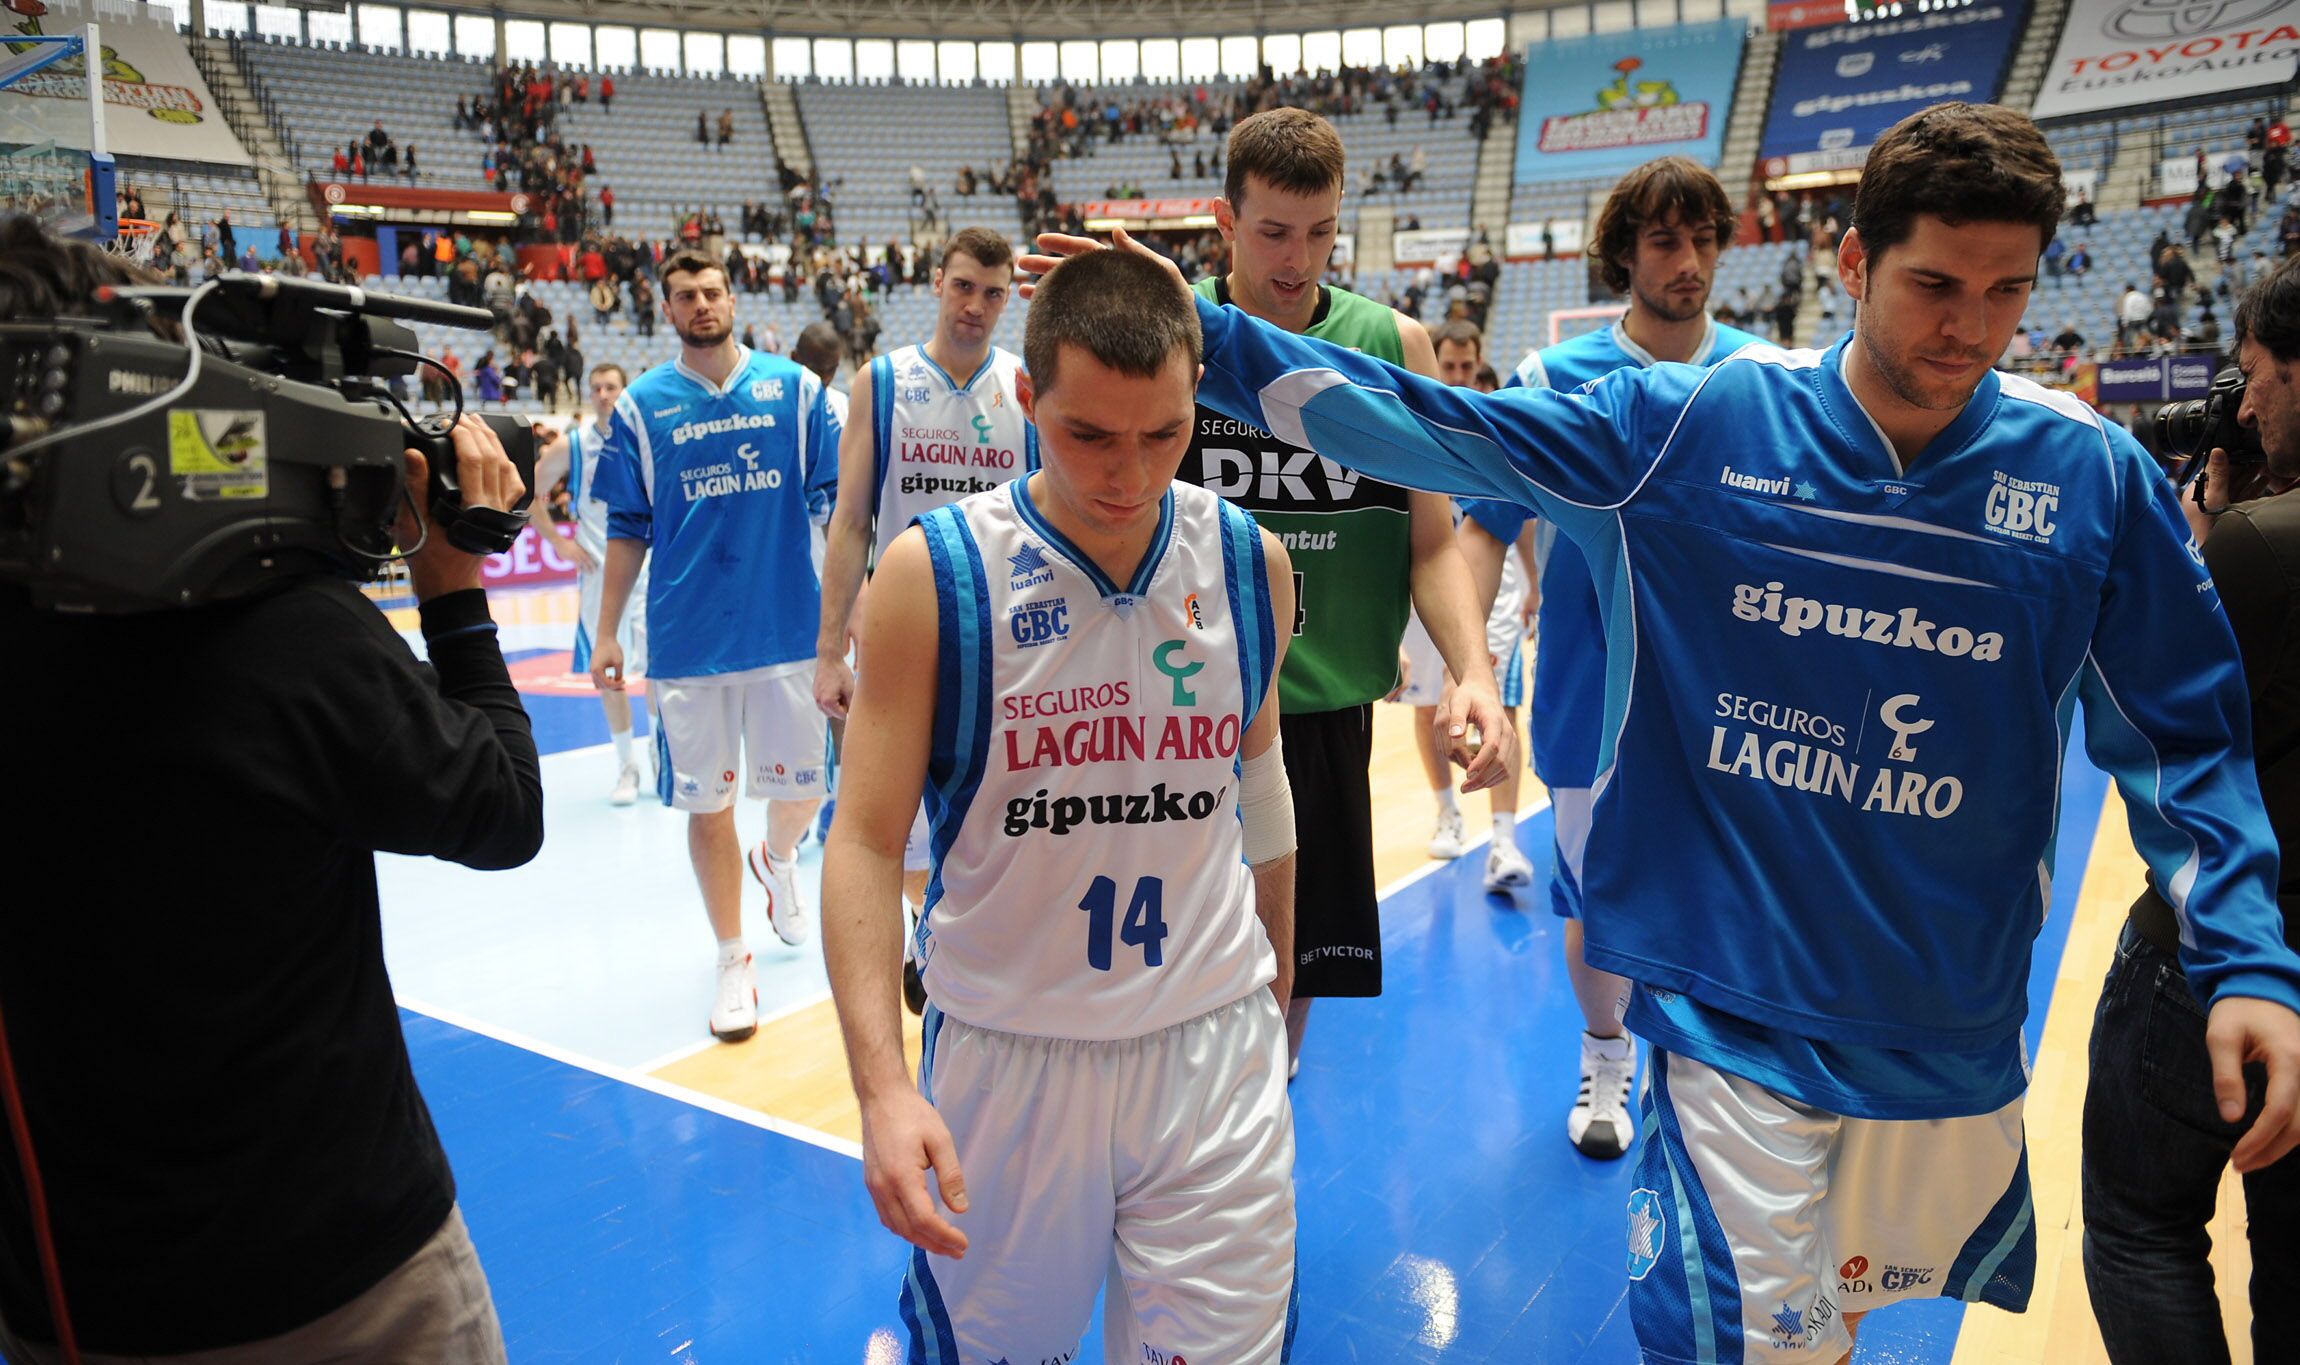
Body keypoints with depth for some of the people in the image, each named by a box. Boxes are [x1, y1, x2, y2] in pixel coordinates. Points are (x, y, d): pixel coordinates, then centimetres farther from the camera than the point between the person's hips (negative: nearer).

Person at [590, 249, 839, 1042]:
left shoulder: (794, 388, 3)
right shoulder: (641, 406, 4)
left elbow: (834, 498, 5)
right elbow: (627, 528, 7)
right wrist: (606, 633, 3)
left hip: (788, 629, 0)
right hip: (687, 642, 0)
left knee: (800, 790, 8)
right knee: (707, 805, 5)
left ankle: (777, 861, 44)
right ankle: (733, 960, 21)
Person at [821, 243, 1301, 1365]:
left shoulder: (1251, 562, -2)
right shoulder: (935, 573, -12)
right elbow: (867, 840, -11)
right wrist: (881, 1084, -21)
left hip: (1216, 1050, 2)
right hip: (1004, 1057, -1)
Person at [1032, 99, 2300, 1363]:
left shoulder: (2092, 477, -5)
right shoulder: (1692, 421, -9)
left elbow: (2184, 738, 3)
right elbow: (1435, 427, -9)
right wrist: (1206, 339, -14)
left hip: (1954, 1038, 3)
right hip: (1733, 1011, -3)